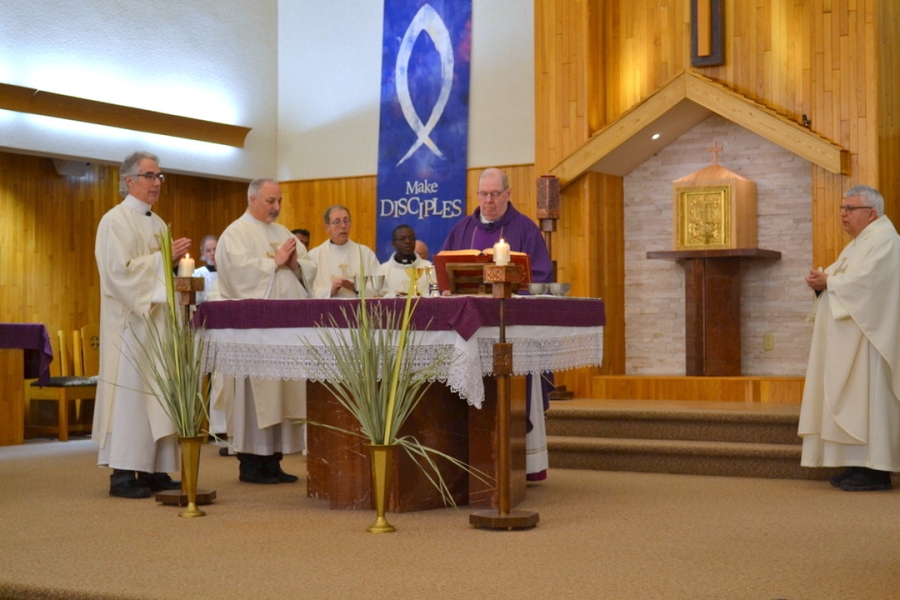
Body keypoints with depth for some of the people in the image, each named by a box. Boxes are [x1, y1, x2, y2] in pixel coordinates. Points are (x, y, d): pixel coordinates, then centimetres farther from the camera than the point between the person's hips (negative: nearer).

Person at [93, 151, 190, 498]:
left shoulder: (157, 223, 18)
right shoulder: (116, 220, -8)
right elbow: (120, 270, -18)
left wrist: (177, 259, 4)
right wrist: (162, 258, -18)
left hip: (158, 318, 9)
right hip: (132, 321, -9)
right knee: (131, 391, -9)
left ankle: (153, 470, 10)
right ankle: (123, 474, -6)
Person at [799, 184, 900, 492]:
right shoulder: (859, 242, 21)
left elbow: (865, 280, -23)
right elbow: (844, 277, 18)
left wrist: (828, 282, -14)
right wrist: (822, 279, -3)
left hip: (867, 337, -10)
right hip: (848, 339, 10)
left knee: (866, 395, -11)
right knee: (852, 399, 8)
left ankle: (875, 469, -10)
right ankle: (859, 464, 10)